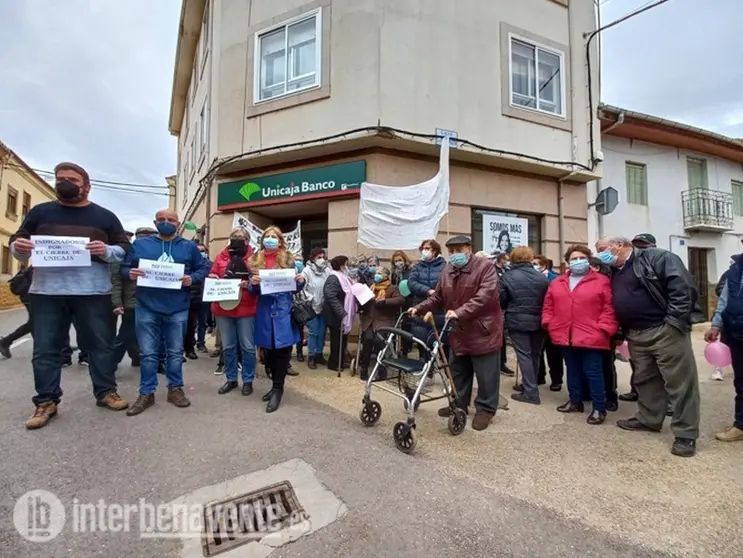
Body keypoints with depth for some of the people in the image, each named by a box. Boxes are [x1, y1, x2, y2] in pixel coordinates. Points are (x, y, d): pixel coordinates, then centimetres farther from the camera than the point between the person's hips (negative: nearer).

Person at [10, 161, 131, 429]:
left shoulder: (105, 216, 9)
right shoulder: (40, 212, 13)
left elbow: (125, 249, 6)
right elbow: (17, 244, 15)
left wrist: (107, 251, -15)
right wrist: (19, 247, -9)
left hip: (93, 293, -1)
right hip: (46, 292, 2)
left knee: (101, 345, 5)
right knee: (45, 349, 6)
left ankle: (106, 392, 18)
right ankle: (46, 401, 17)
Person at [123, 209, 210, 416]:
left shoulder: (189, 247, 7)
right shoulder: (140, 244, 8)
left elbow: (203, 268, 7)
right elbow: (125, 266, 11)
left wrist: (192, 278, -12)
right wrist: (130, 273, -12)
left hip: (177, 309, 0)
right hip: (147, 308, 0)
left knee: (175, 352, 10)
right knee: (147, 353, 6)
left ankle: (175, 389, 24)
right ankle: (146, 393, 19)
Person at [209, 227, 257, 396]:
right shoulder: (221, 256, 10)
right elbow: (211, 276, 12)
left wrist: (249, 283, -21)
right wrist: (213, 279, -10)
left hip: (245, 308, -3)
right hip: (223, 308, 3)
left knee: (247, 346, 3)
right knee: (227, 347, 10)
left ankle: (248, 380, 17)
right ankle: (231, 379, 25)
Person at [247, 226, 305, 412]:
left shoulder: (288, 259, 2)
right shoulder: (255, 260, 7)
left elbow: (295, 288, 6)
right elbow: (252, 290, 7)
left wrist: (301, 281, -16)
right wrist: (253, 283, -15)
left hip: (283, 310, -3)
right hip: (264, 311, 3)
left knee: (282, 349, -3)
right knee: (268, 349, 11)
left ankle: (278, 388, 7)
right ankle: (276, 385, 27)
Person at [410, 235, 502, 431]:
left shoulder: (485, 267, -15)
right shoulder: (447, 271, 6)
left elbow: (485, 296, -28)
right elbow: (437, 298, 12)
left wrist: (460, 312, -38)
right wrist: (419, 308, -3)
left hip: (483, 331, -6)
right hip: (458, 332, 7)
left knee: (485, 375, 6)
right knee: (458, 373, 18)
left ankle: (485, 409, 24)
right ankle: (459, 404, 35)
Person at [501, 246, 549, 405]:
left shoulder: (508, 277, -8)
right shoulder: (542, 277, 2)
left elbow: (502, 301, -3)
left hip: (517, 322, -4)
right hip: (538, 322, 4)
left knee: (524, 355, 0)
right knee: (535, 354, 16)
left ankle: (531, 392, 0)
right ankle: (529, 385, 28)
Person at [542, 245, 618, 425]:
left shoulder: (601, 281, -3)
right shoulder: (557, 283, 10)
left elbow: (609, 308, -7)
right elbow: (549, 305, 13)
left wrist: (603, 328, -13)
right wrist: (549, 324, 3)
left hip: (591, 338, -4)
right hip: (566, 337, 5)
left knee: (593, 373, 3)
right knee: (573, 371, 17)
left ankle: (599, 408, 16)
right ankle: (575, 401, 31)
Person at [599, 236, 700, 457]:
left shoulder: (655, 257, -8)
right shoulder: (616, 274, 16)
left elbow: (683, 287, -17)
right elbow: (617, 306, 22)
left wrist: (674, 321, -20)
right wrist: (622, 333, 15)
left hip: (665, 331, -8)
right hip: (636, 336, 8)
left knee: (679, 381, -1)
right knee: (645, 380, 18)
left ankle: (686, 433, 9)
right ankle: (649, 419, 33)